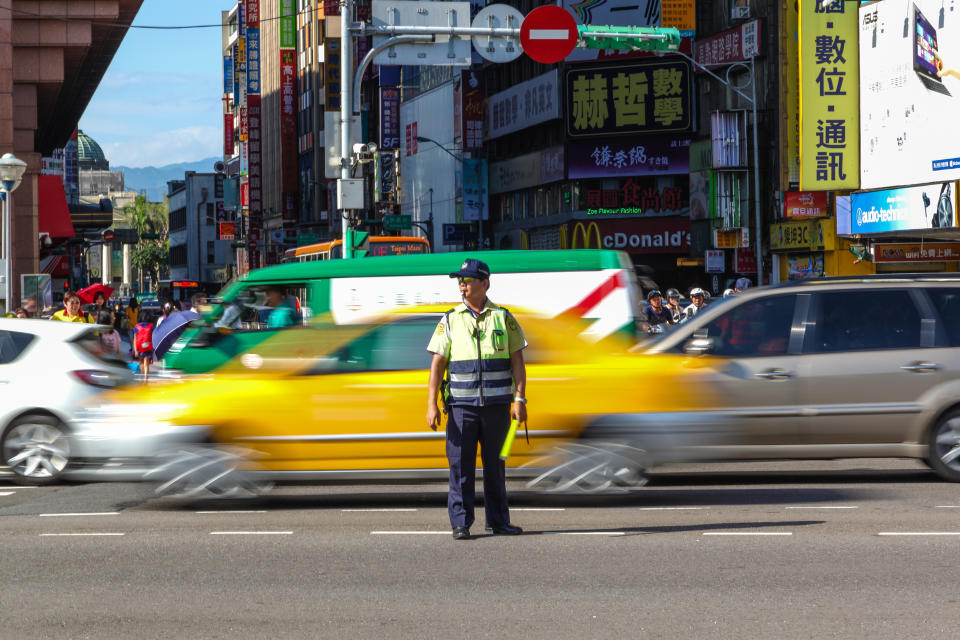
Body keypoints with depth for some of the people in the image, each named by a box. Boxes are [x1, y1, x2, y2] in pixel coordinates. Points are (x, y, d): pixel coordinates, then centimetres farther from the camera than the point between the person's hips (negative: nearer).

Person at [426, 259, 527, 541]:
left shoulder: (503, 318, 5)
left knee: (494, 464, 7)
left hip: (496, 404, 1)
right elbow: (437, 364, 1)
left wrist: (520, 399, -7)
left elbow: (517, 361, 4)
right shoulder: (450, 321, 3)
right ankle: (460, 524, -1)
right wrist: (431, 405, -8)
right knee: (460, 464, -4)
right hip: (461, 404, -1)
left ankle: (498, 521, 15)